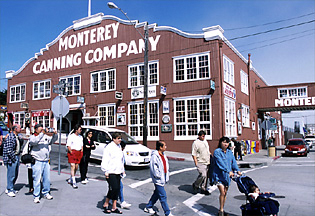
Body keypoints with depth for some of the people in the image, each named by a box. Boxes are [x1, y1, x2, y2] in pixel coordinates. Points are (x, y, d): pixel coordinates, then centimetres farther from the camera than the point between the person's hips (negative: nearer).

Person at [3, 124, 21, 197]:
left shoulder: (17, 137, 13)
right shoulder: (10, 136, -15)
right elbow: (8, 149, -19)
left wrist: (18, 157, 17)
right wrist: (13, 158, -17)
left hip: (17, 156, 9)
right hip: (11, 158, -9)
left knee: (15, 175, 14)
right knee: (11, 174, -2)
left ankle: (9, 188, 27)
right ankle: (10, 190, 10)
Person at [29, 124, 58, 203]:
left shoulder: (46, 136, 13)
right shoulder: (32, 137, -2)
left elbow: (53, 140, 12)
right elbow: (35, 141, -22)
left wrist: (55, 134, -7)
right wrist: (42, 133, -27)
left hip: (46, 161, 5)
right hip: (37, 162, -5)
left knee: (47, 179, 12)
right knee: (37, 179, -3)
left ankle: (46, 193, 27)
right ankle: (36, 196, 8)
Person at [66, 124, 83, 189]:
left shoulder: (81, 137, 13)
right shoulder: (71, 136, -7)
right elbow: (68, 146, -10)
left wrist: (81, 153, 10)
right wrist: (71, 152, -14)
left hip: (79, 153, 7)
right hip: (72, 152, -6)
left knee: (76, 167, 10)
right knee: (72, 166, -11)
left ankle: (70, 179, 29)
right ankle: (74, 182, -11)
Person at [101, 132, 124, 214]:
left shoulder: (119, 147, 14)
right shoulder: (109, 147, -11)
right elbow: (105, 160, -13)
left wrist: (122, 170, 20)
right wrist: (106, 171, -16)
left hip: (118, 172, 8)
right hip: (111, 172, -8)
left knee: (117, 189, 8)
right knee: (114, 188, -11)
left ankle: (114, 207, 18)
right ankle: (106, 204, 10)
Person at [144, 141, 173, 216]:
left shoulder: (163, 155, 10)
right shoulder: (154, 156, -18)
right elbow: (153, 168, -20)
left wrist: (167, 175, 13)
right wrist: (158, 176, -17)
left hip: (163, 179, 9)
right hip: (158, 180, -9)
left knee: (157, 194, 20)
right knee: (163, 196, -4)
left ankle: (148, 207, 35)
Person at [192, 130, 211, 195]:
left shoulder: (205, 141, 15)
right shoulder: (195, 143, -9)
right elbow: (193, 154, -10)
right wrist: (196, 163, -14)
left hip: (207, 162, 7)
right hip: (200, 162, -7)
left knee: (206, 176, 9)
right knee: (203, 175, -18)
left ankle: (203, 189, 21)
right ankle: (195, 185, 6)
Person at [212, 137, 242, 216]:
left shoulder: (229, 152, 11)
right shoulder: (217, 152, -10)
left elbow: (233, 161, 3)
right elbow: (221, 163, -18)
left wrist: (237, 170, -12)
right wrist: (229, 171, -25)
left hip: (227, 176, 6)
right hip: (219, 175, -6)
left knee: (225, 193, 11)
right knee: (222, 192, -11)